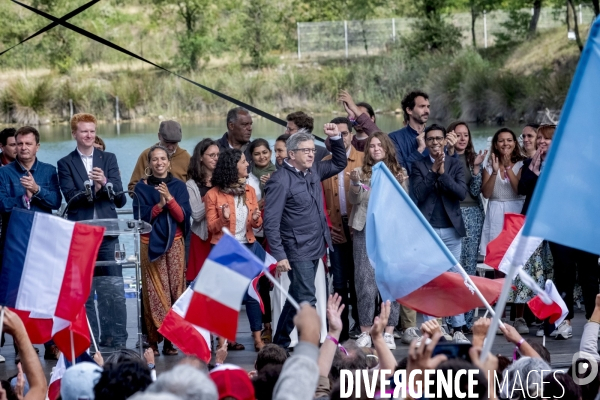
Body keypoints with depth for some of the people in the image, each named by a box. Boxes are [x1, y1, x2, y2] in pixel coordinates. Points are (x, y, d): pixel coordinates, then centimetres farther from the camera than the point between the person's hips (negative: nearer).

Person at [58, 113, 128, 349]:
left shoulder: (108, 159, 12)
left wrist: (105, 183, -14)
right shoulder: (65, 164, 7)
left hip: (107, 235, 1)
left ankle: (116, 342, 3)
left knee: (114, 292, -3)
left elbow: (120, 199, 4)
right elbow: (71, 198, -5)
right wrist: (92, 189, -21)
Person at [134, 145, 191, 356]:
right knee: (155, 291, -8)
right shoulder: (142, 187, 6)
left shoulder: (179, 186, 9)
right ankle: (154, 340, -5)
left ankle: (171, 340, -1)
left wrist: (170, 199, -16)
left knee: (175, 289, -5)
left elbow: (183, 216, -1)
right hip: (151, 244, -1)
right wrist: (159, 205, -15)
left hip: (175, 243, 1)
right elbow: (141, 218, -2)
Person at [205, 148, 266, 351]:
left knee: (252, 292, 0)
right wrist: (223, 219, -24)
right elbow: (211, 227, -4)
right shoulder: (214, 194, -6)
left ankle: (258, 339, 3)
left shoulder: (249, 191, 8)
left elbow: (257, 223, 12)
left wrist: (256, 219, -11)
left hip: (248, 247, 4)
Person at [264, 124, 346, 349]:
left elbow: (339, 164, 25)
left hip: (315, 247, 8)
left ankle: (280, 343, 26)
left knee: (296, 298, 16)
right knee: (306, 300, -10)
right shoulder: (280, 181, -15)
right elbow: (271, 222, -17)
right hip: (297, 251, -8)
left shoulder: (313, 171, 8)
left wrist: (335, 138, 8)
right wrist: (279, 256, -22)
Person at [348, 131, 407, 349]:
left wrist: (401, 187, -9)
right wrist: (355, 184, -23)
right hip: (366, 230, -1)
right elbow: (354, 200, -3)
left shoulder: (398, 173, 9)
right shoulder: (361, 172, 7)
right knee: (365, 281, -2)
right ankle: (365, 331, 4)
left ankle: (388, 332, 6)